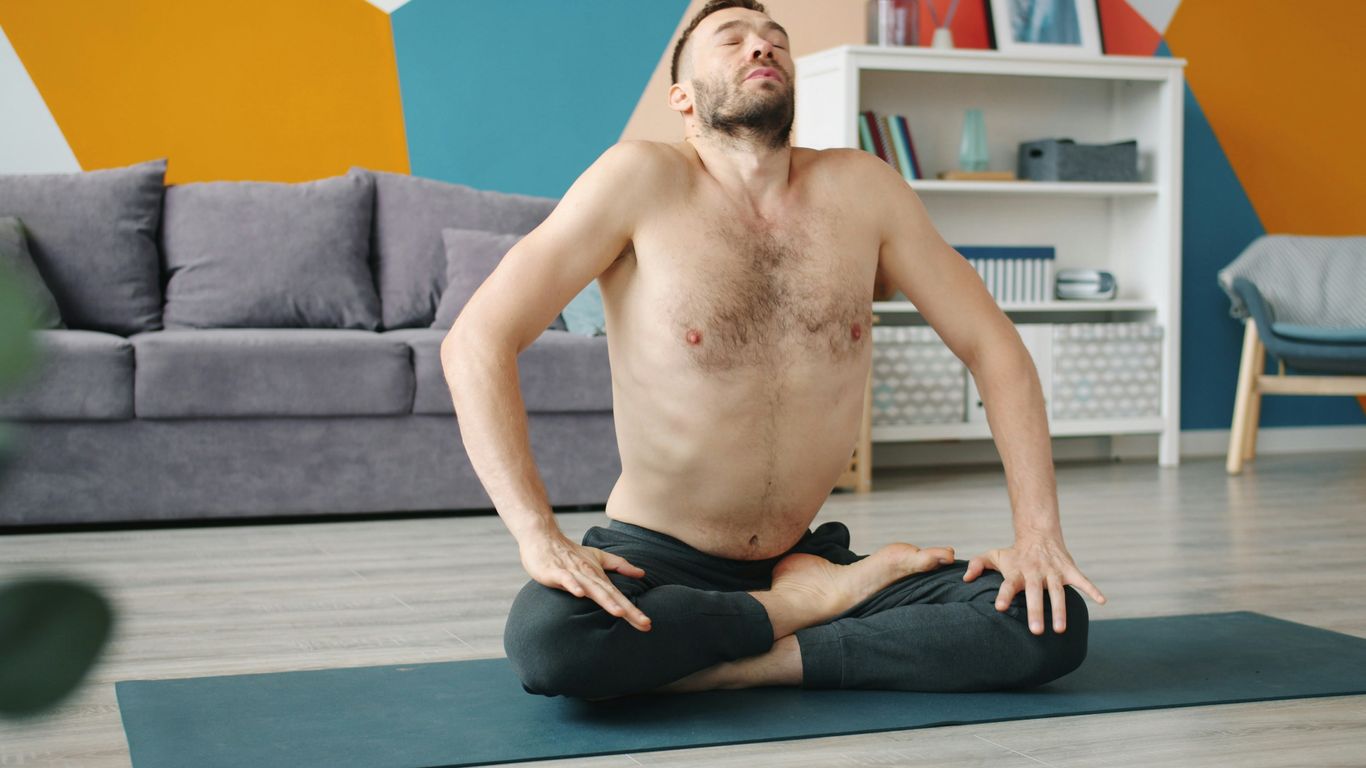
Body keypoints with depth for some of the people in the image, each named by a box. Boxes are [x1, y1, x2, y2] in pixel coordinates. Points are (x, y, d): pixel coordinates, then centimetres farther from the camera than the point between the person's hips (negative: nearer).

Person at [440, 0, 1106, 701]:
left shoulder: (860, 189, 1)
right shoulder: (643, 178, -10)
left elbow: (992, 346, 5)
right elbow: (476, 340, -16)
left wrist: (1038, 531, -8)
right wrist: (537, 533, -27)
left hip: (803, 559, 3)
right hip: (655, 558, -2)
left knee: (1050, 624, -17)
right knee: (547, 638, -37)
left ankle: (759, 661, -13)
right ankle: (811, 606, -13)